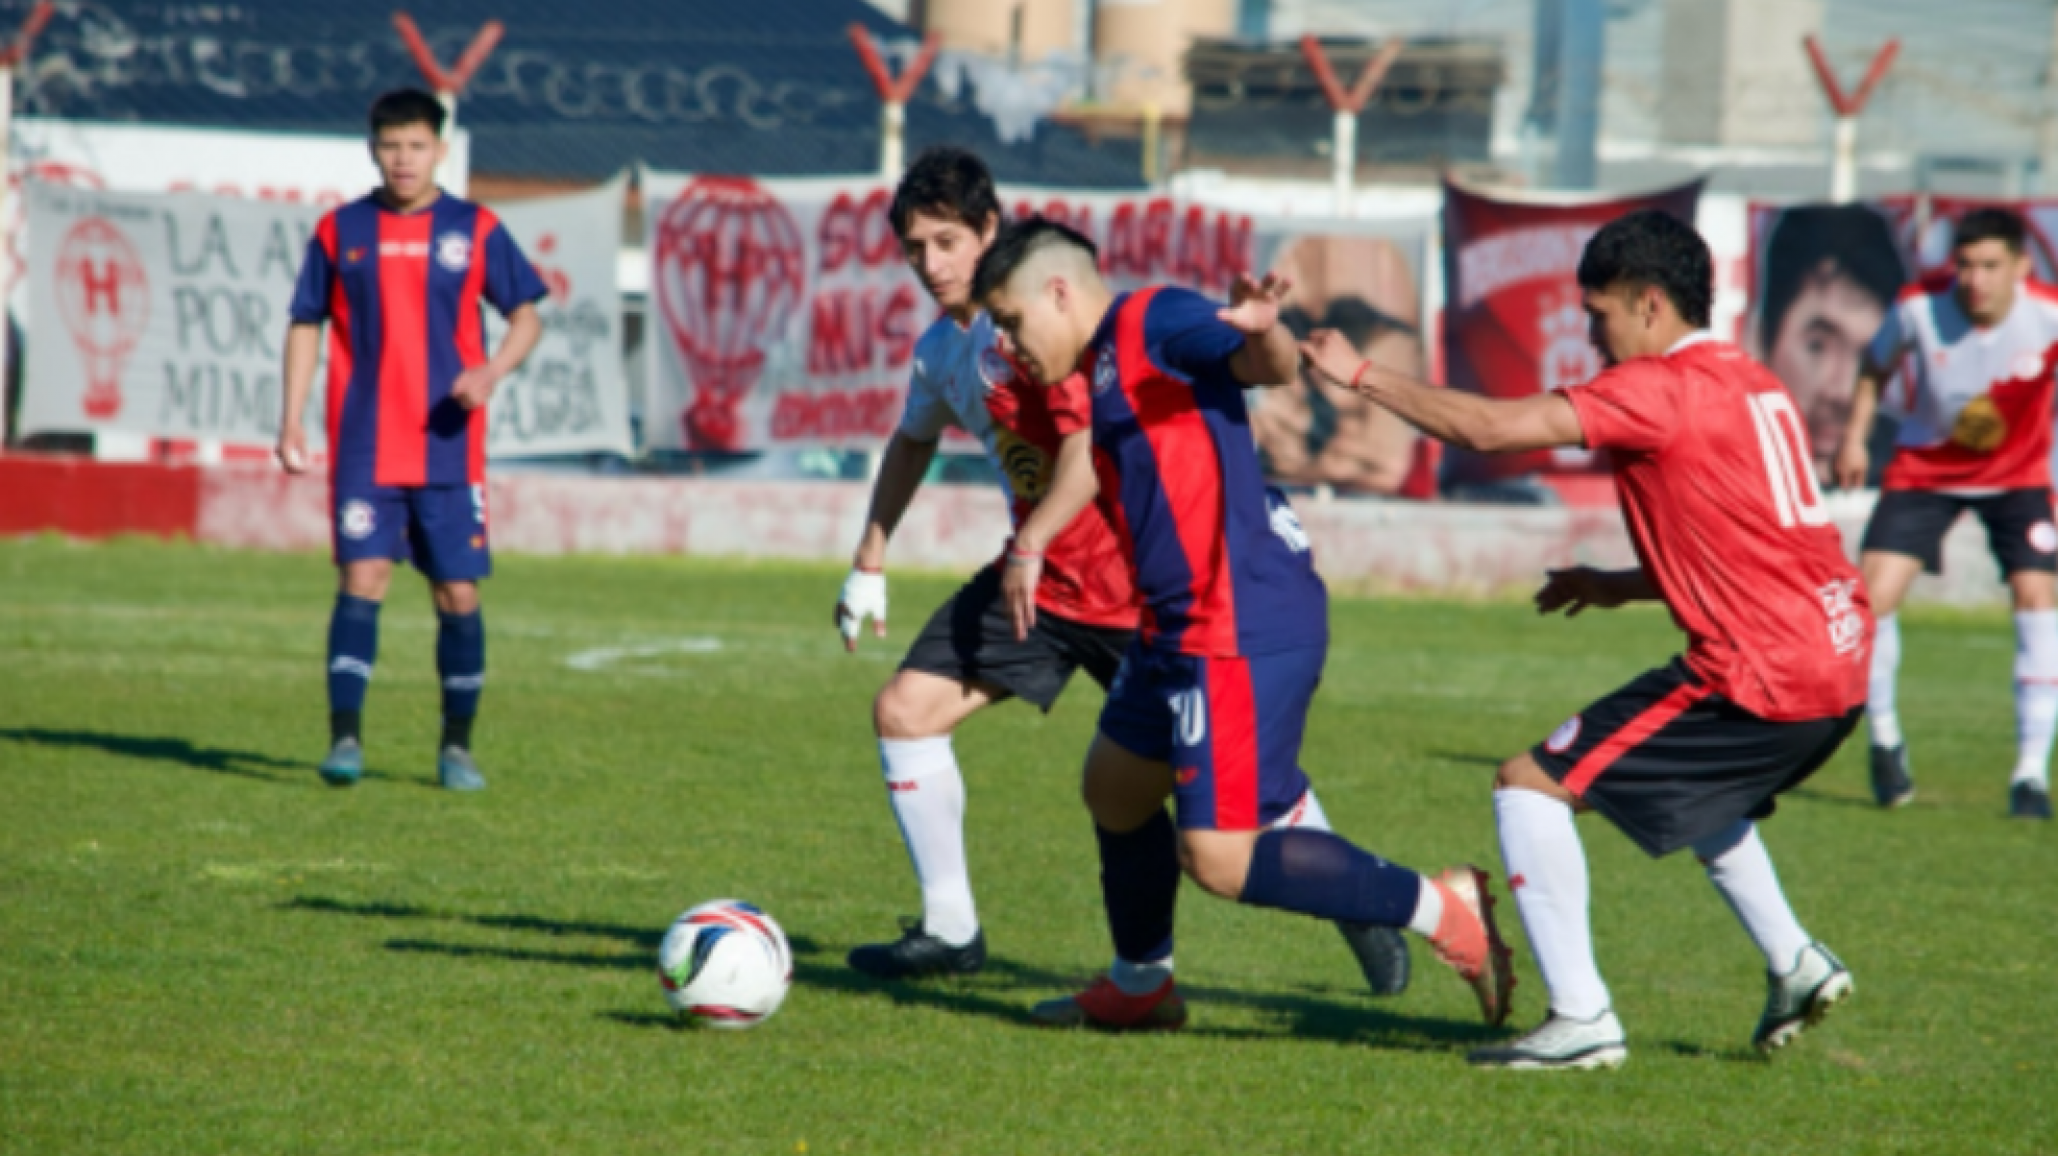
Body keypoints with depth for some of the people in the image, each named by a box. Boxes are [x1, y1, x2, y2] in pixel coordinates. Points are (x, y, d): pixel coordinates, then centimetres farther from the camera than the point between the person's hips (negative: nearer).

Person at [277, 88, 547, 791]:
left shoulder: (476, 230, 5)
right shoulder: (340, 231, 7)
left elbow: (527, 315, 8)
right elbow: (306, 326, 12)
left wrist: (491, 371, -11)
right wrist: (292, 421, 2)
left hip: (450, 449, 0)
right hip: (364, 448, 0)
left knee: (459, 594, 1)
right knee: (361, 579, -11)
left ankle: (457, 746, 14)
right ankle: (345, 738, -12)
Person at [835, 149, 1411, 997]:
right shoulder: (939, 349, 7)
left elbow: (1093, 442, -28)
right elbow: (913, 442, 27)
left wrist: (1030, 548, -34)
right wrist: (870, 562, 25)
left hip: (1132, 572, -7)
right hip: (1037, 577, 7)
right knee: (904, 710, -4)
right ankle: (950, 930, 6)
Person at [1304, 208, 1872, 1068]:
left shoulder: (1661, 389, -11)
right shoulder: (1751, 385, 17)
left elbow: (1488, 427, -16)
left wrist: (1363, 375, -5)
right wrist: (1622, 585, 21)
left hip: (1761, 675, -10)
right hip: (1836, 668, 10)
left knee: (1530, 785, -5)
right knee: (1696, 791, 38)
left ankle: (1581, 1020, -8)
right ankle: (1794, 965, 36)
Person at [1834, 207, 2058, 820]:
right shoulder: (1919, 308, -22)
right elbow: (1877, 365, 0)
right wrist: (1855, 435, -7)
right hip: (1925, 466, 0)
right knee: (1872, 594, -14)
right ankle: (1885, 737, 13)